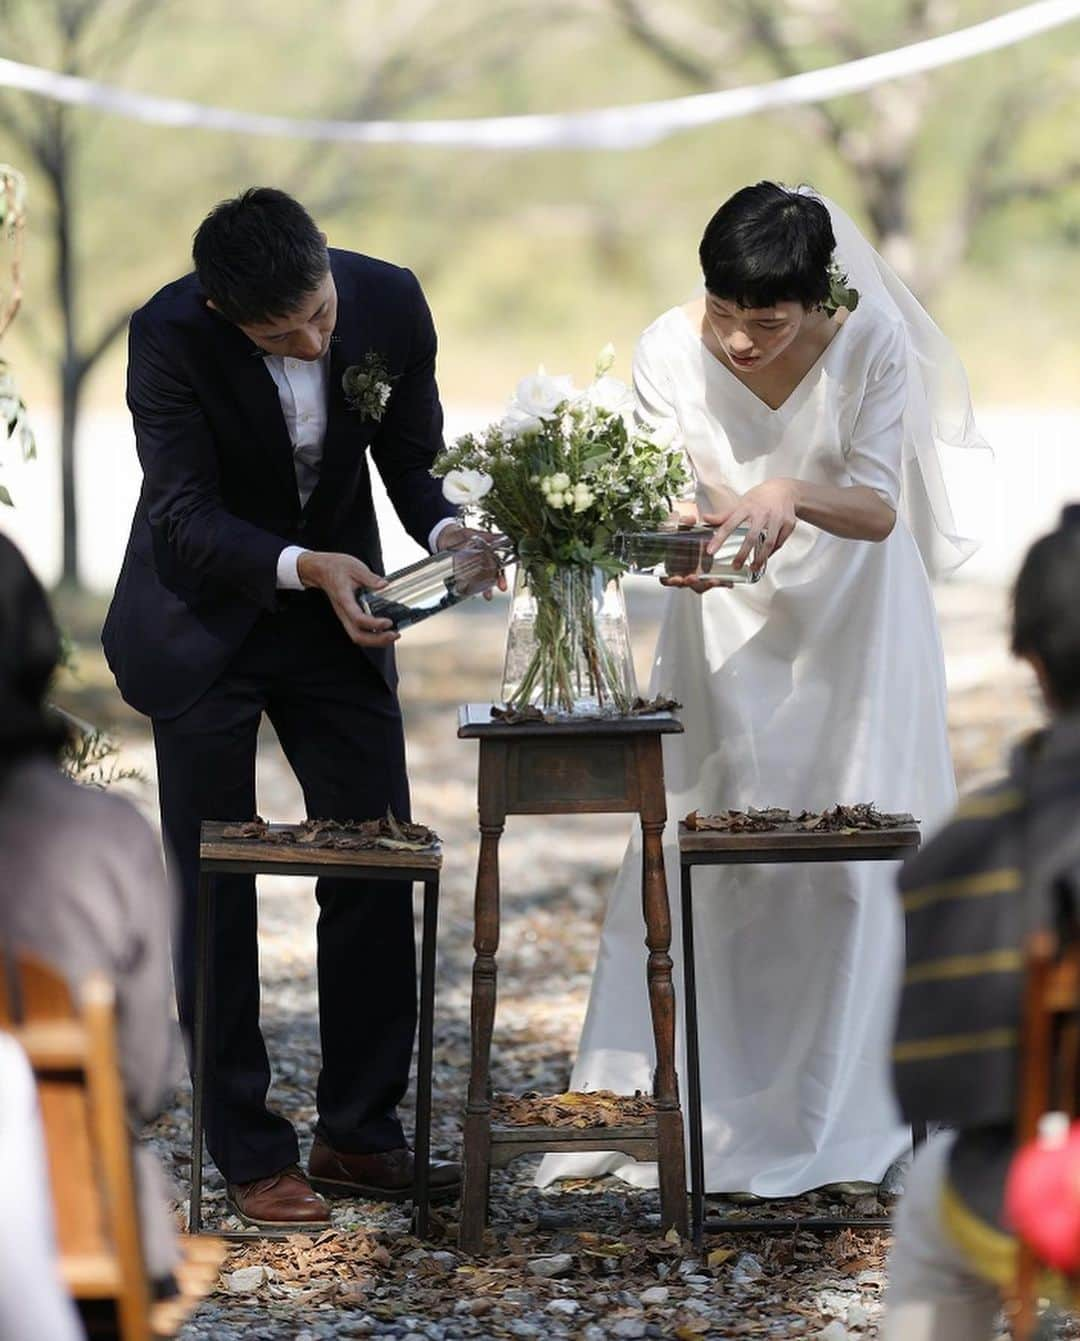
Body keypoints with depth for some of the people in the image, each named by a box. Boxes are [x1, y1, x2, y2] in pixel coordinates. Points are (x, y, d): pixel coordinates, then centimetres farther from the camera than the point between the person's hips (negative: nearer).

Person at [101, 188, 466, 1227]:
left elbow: (414, 461, -4)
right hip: (205, 619, -3)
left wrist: (447, 530, -26)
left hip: (339, 608, 3)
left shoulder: (389, 303, -16)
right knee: (214, 895, 1)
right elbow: (187, 520, -25)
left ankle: (361, 1133, 14)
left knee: (377, 873, 4)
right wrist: (305, 568, -40)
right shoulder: (170, 334, -25)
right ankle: (249, 1152, 9)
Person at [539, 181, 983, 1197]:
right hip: (728, 627, 1)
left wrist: (792, 493, -41)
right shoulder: (670, 350, -17)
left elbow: (879, 510, -21)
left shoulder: (872, 340, -21)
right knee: (687, 854, -2)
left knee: (845, 863, -2)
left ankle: (832, 1120, 7)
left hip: (851, 626, -1)